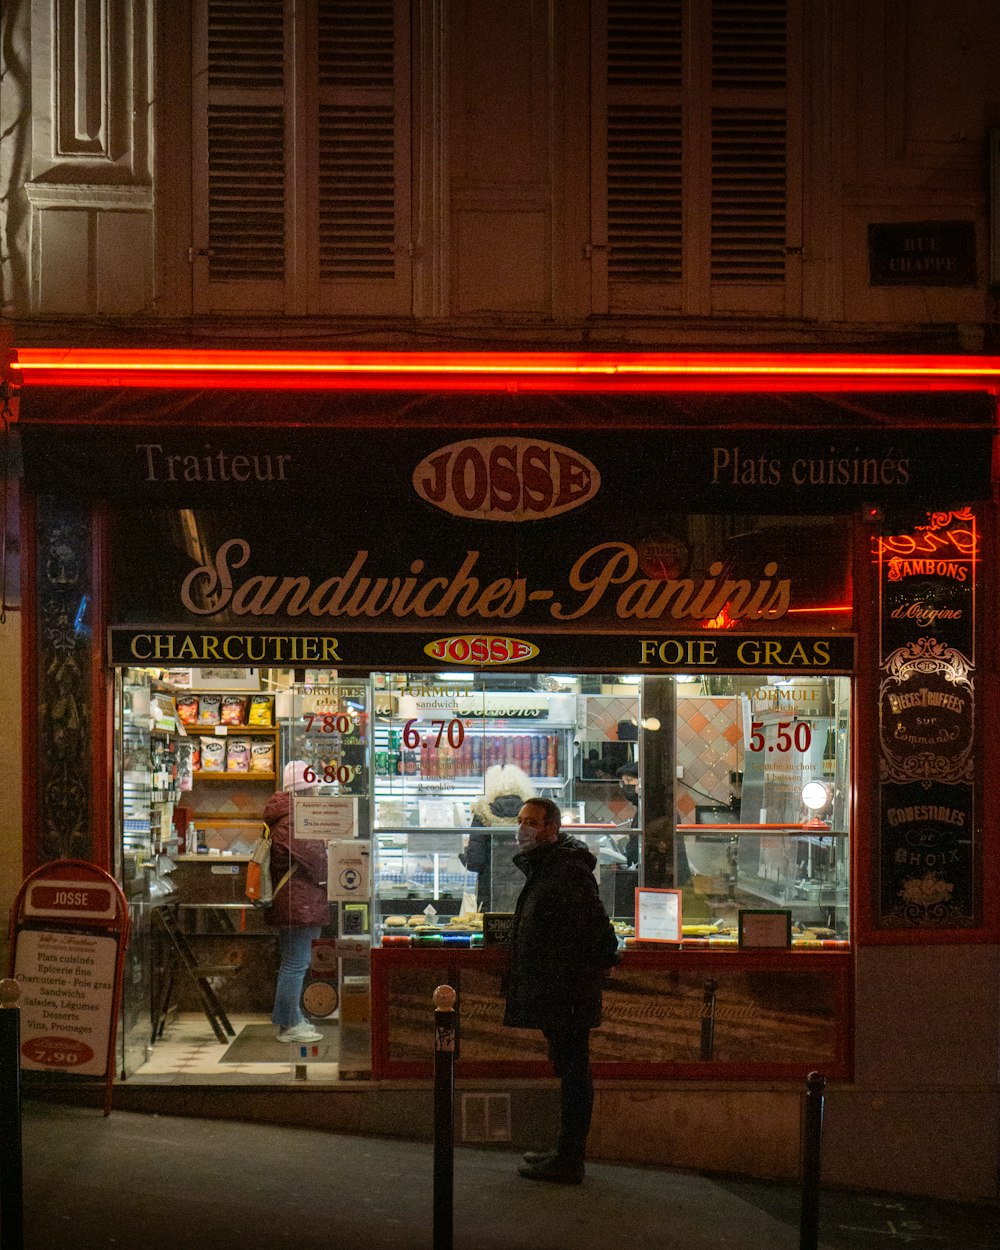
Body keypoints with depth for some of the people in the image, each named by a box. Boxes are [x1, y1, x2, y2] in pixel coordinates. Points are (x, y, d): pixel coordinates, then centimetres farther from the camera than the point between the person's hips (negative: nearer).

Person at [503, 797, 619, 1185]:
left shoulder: (568, 871, -17)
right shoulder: (542, 867, 16)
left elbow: (591, 927, -21)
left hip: (567, 993, -11)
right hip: (554, 995, 11)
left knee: (573, 1072, -4)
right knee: (570, 1071, 16)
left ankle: (568, 1162, 0)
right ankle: (567, 1153, 25)